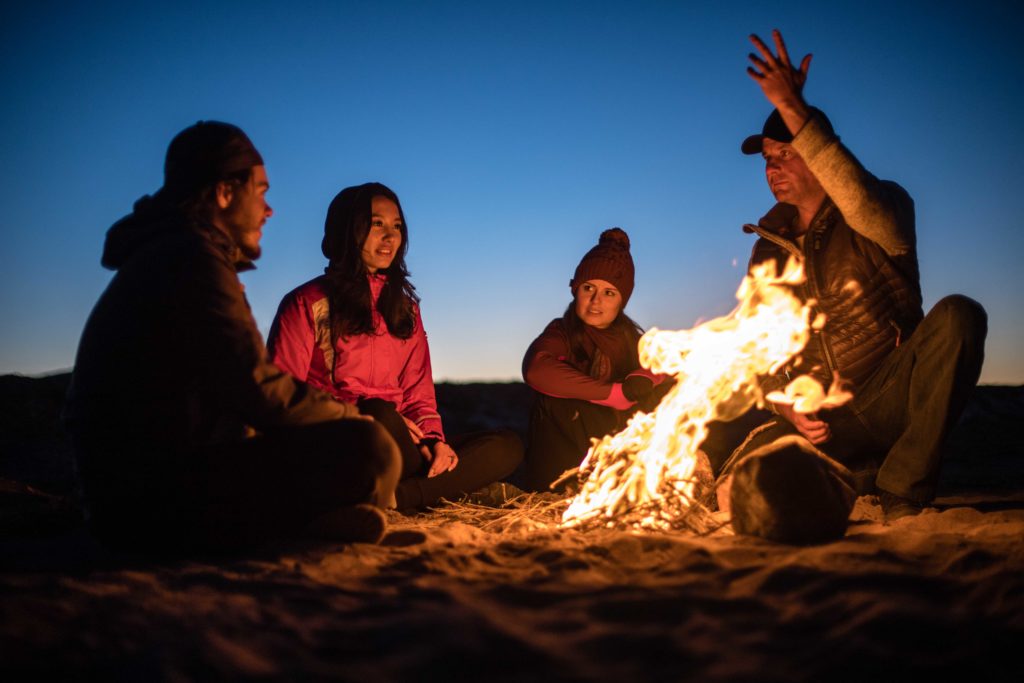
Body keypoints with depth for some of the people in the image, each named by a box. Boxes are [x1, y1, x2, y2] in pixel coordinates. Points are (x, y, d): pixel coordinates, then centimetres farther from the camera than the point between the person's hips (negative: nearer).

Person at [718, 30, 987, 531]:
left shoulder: (885, 205, -4)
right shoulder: (770, 249, 10)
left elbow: (872, 212, -33)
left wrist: (794, 111, -39)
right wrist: (789, 410, -10)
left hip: (889, 401, -2)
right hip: (820, 421, 3)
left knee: (957, 316, -32)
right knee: (737, 491, -23)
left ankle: (904, 488, -20)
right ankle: (861, 478, 3)